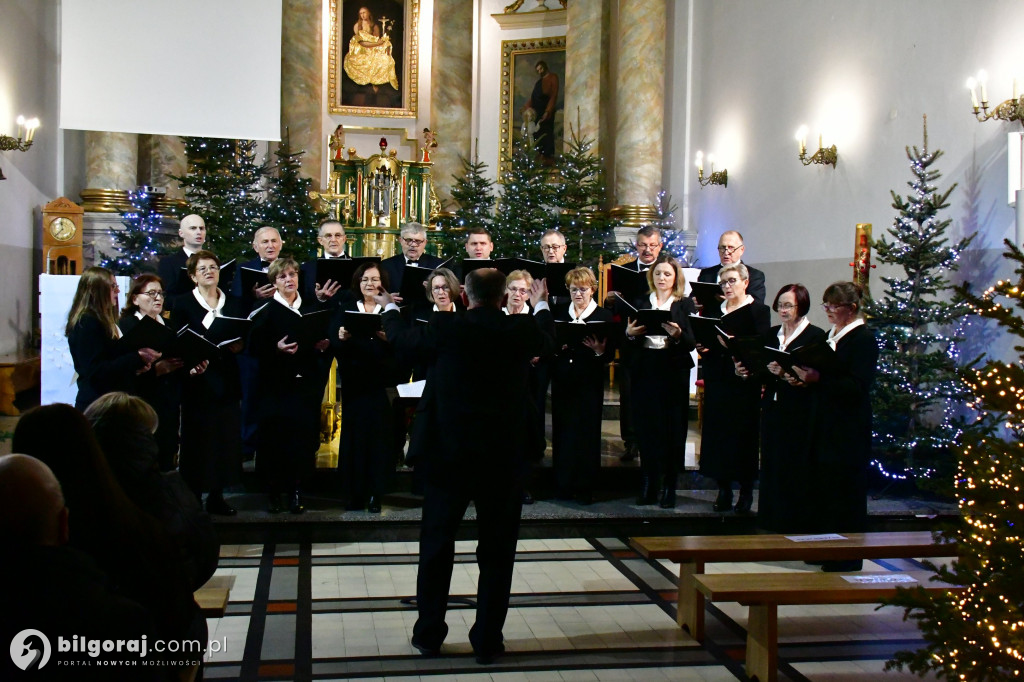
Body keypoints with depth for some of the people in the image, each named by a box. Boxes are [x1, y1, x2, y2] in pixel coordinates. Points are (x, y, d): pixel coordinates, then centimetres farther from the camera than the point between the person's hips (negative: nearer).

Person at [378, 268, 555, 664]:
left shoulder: (446, 329, -8)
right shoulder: (524, 330, -4)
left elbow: (401, 337, 11)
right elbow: (547, 342, 20)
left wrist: (389, 308, 33)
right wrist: (540, 305, 41)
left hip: (449, 453, 0)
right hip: (505, 457, 1)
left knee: (436, 546, 13)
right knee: (497, 552, 10)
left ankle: (428, 635, 22)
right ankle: (487, 641, 15)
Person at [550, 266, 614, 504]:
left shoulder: (603, 315, 3)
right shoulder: (559, 314, 12)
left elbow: (610, 353, -1)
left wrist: (599, 350, -22)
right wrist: (557, 347, -11)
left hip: (590, 382, -2)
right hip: (563, 380, 2)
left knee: (587, 431, -1)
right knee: (563, 430, 3)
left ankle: (585, 487, 8)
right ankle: (564, 485, 14)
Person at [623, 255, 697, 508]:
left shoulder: (685, 304, 5)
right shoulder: (640, 303, 12)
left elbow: (691, 344, -3)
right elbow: (629, 344, 10)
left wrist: (678, 335, -23)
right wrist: (629, 334, -11)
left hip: (673, 373, -2)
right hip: (644, 372, 2)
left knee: (672, 429, -1)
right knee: (645, 428, 3)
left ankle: (669, 487, 8)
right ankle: (648, 485, 13)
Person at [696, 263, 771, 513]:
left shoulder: (759, 311, 0)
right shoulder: (714, 309, 16)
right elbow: (703, 339, 16)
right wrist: (702, 347, -6)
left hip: (745, 382, -4)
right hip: (717, 381, 4)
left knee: (745, 434, -2)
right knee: (717, 433, 4)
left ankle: (746, 492, 9)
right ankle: (723, 490, 14)